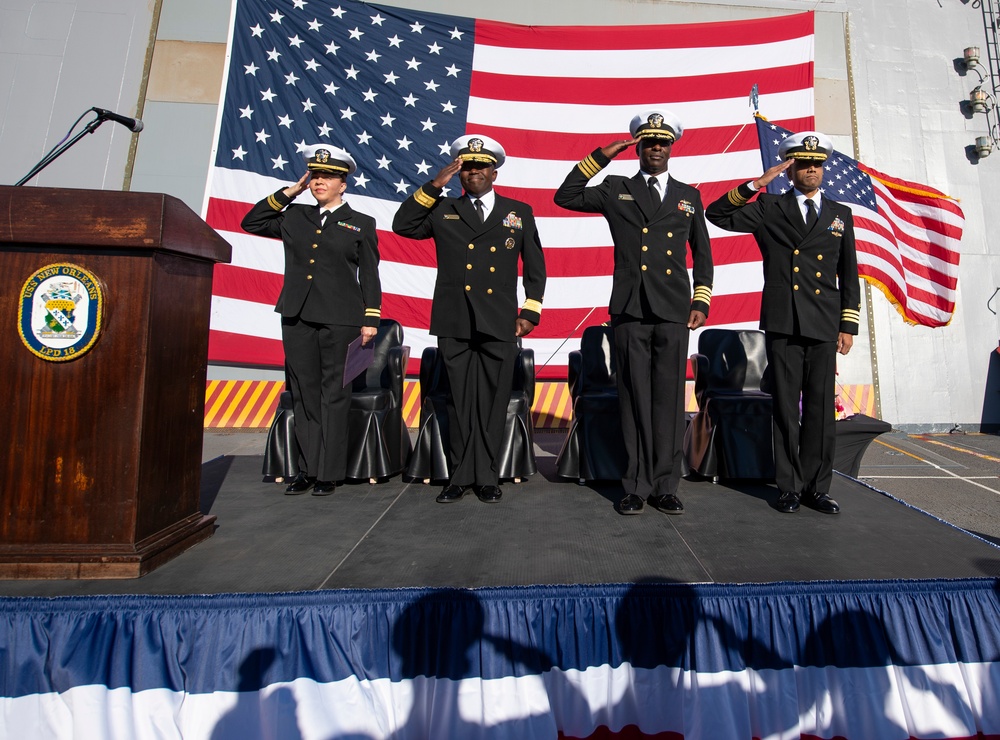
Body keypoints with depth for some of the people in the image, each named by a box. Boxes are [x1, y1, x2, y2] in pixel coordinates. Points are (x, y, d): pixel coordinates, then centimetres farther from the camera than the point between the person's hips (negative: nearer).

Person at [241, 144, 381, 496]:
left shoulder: (361, 224, 7)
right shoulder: (294, 217, 17)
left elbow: (370, 276, 4)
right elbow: (251, 223, 19)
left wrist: (370, 319, -5)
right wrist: (289, 191, 14)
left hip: (340, 320, -4)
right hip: (297, 317, 4)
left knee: (333, 395, 0)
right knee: (304, 394, 7)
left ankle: (328, 473, 10)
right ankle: (308, 468, 17)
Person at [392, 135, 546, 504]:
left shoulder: (519, 212, 13)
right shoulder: (443, 211, 14)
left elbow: (535, 267, 13)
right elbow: (402, 225, 1)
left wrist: (530, 312, 4)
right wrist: (434, 185, -2)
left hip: (500, 325, 0)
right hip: (454, 324, 1)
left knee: (492, 403, 4)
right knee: (460, 403, 6)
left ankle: (487, 477, 17)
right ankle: (461, 476, 18)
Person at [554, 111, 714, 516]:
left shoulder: (689, 195, 19)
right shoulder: (615, 190, 14)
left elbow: (702, 254, 19)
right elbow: (565, 197, 7)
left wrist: (701, 301, 8)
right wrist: (601, 156, 4)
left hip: (673, 313, 2)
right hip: (630, 311, -1)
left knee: (669, 400, 2)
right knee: (635, 399, 0)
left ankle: (665, 486, 13)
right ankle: (636, 486, 11)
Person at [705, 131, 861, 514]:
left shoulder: (840, 215, 16)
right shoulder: (769, 208, 9)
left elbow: (849, 277, 14)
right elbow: (717, 214, -2)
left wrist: (848, 326, 7)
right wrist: (756, 184, -9)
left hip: (824, 325, 3)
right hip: (782, 324, -2)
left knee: (821, 409, 4)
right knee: (786, 408, 2)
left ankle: (816, 487, 16)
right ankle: (789, 486, 13)